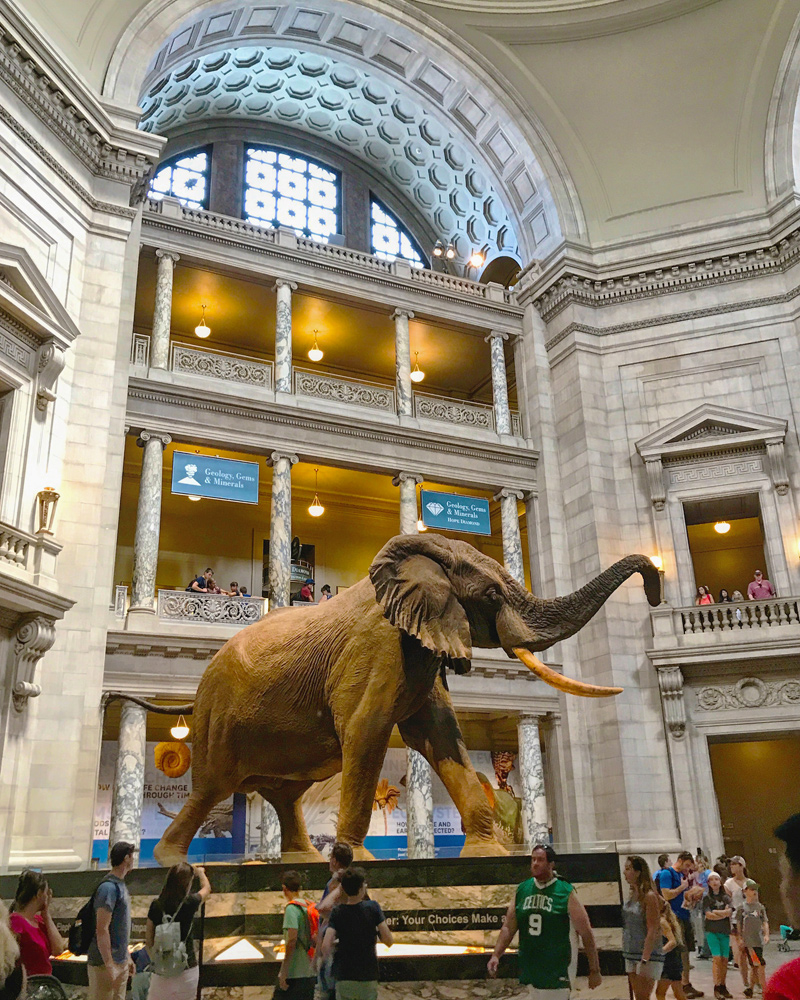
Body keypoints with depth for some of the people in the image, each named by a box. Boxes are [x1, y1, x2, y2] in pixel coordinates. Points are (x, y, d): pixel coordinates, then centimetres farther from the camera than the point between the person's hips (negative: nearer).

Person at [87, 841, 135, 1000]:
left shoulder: (120, 884, 11)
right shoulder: (109, 887, -18)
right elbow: (102, 930, -22)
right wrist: (109, 965, -22)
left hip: (121, 961, 9)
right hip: (106, 963, -9)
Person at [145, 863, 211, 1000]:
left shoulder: (156, 906, -5)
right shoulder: (190, 903, -10)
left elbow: (148, 941, 4)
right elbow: (206, 888, 13)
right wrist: (200, 872, 33)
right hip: (187, 970, -1)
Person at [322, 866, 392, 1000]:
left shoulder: (337, 912, -5)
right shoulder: (372, 907, -9)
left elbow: (326, 946, -14)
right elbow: (389, 941, -12)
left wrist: (326, 959, 7)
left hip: (344, 978, 1)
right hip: (368, 977, -1)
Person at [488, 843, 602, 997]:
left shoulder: (566, 893, -8)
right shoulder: (522, 890, 4)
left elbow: (586, 933, -5)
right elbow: (508, 928, 7)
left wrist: (594, 971, -5)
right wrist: (496, 955, -4)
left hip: (557, 971, -4)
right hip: (530, 970, 4)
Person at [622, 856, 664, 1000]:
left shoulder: (649, 896, -13)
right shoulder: (631, 895, 9)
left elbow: (652, 931, -16)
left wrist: (644, 960, -20)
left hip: (648, 955, -7)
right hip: (630, 954, 7)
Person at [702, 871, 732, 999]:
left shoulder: (726, 897, 9)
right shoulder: (707, 897, 2)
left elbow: (729, 912, -4)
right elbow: (708, 915, -7)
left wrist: (715, 912, -6)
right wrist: (724, 913, -4)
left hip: (725, 931, 3)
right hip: (712, 931, -3)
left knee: (724, 959, 3)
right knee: (717, 958, -10)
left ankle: (723, 986, 16)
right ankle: (716, 987, -4)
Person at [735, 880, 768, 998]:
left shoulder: (760, 907, 13)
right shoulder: (741, 907, 2)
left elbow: (765, 922, 11)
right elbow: (738, 925, 4)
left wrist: (766, 935, -4)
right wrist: (740, 939, -1)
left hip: (759, 940, 4)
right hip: (748, 941, -4)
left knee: (755, 966, 9)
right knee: (760, 964, -11)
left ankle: (750, 989, 22)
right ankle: (766, 991, -7)